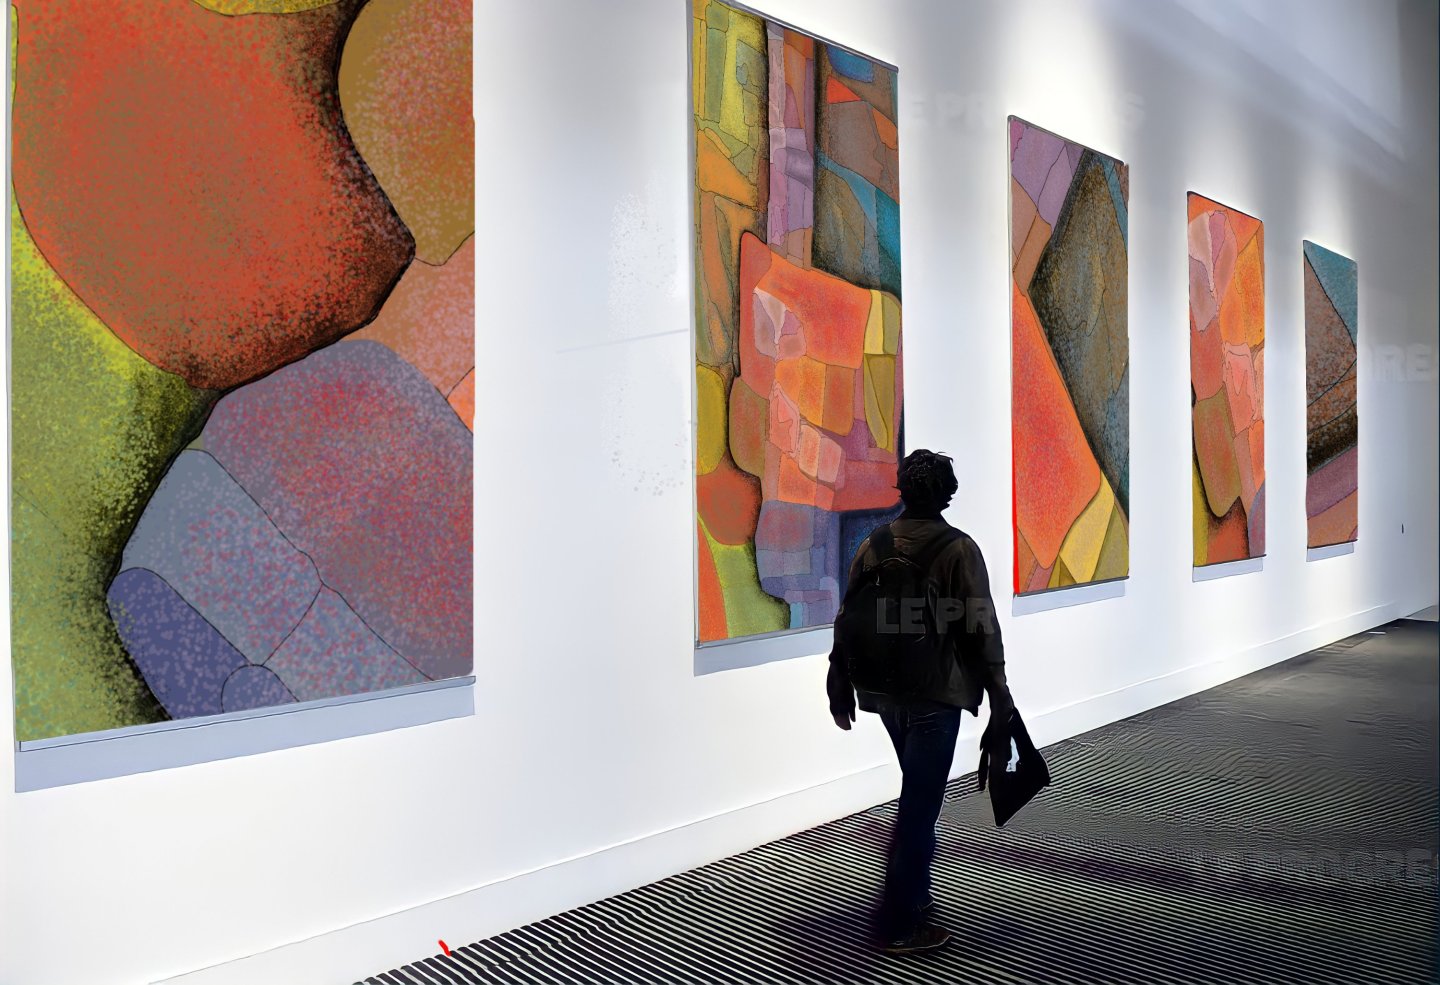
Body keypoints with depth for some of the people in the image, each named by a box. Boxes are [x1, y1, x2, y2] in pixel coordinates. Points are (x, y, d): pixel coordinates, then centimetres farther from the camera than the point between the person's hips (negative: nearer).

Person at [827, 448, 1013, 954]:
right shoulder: (958, 548, -8)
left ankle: (914, 895, 33)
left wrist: (841, 687, 16)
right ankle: (899, 925, 3)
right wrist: (998, 691, -3)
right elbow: (981, 627, -11)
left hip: (886, 691, 6)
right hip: (937, 692, -6)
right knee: (919, 803, -1)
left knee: (920, 794, 23)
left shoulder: (872, 546, 5)